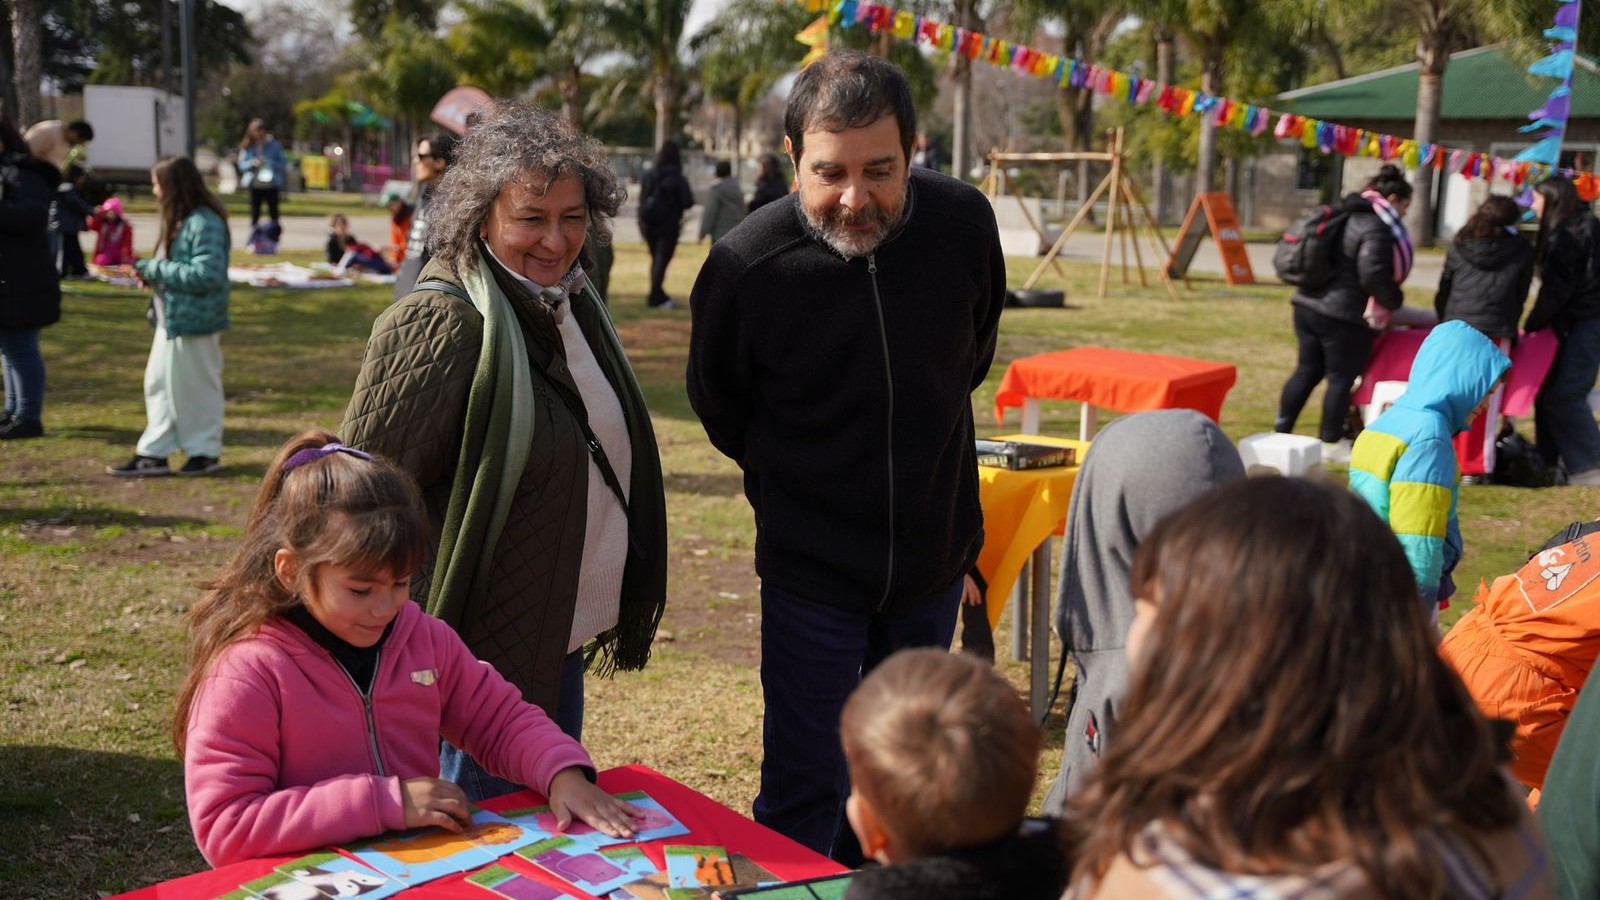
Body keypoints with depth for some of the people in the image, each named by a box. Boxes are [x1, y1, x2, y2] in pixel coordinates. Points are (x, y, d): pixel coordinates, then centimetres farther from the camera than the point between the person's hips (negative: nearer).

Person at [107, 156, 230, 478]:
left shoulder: (205, 223, -19)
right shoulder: (179, 221, 13)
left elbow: (207, 274, -25)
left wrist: (154, 269, -19)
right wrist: (149, 272, 0)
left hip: (194, 323, -10)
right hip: (171, 319, 10)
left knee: (196, 387, 3)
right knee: (158, 383, 12)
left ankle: (206, 452, 17)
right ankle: (154, 454, 18)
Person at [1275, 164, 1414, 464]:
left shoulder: (1344, 215, 15)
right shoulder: (1376, 228, -15)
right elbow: (1374, 274, -25)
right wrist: (1394, 301, -7)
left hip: (1309, 304, 9)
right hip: (1344, 315, -9)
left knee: (1307, 370, 16)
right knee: (1341, 377, 3)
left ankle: (1280, 431, 20)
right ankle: (1331, 444, 11)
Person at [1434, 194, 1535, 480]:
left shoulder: (1459, 245, 8)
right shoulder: (1521, 249, 3)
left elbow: (1444, 289, 13)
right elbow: (1521, 294, 10)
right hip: (1495, 332, -2)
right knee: (1484, 404, 3)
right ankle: (1475, 466, 4)